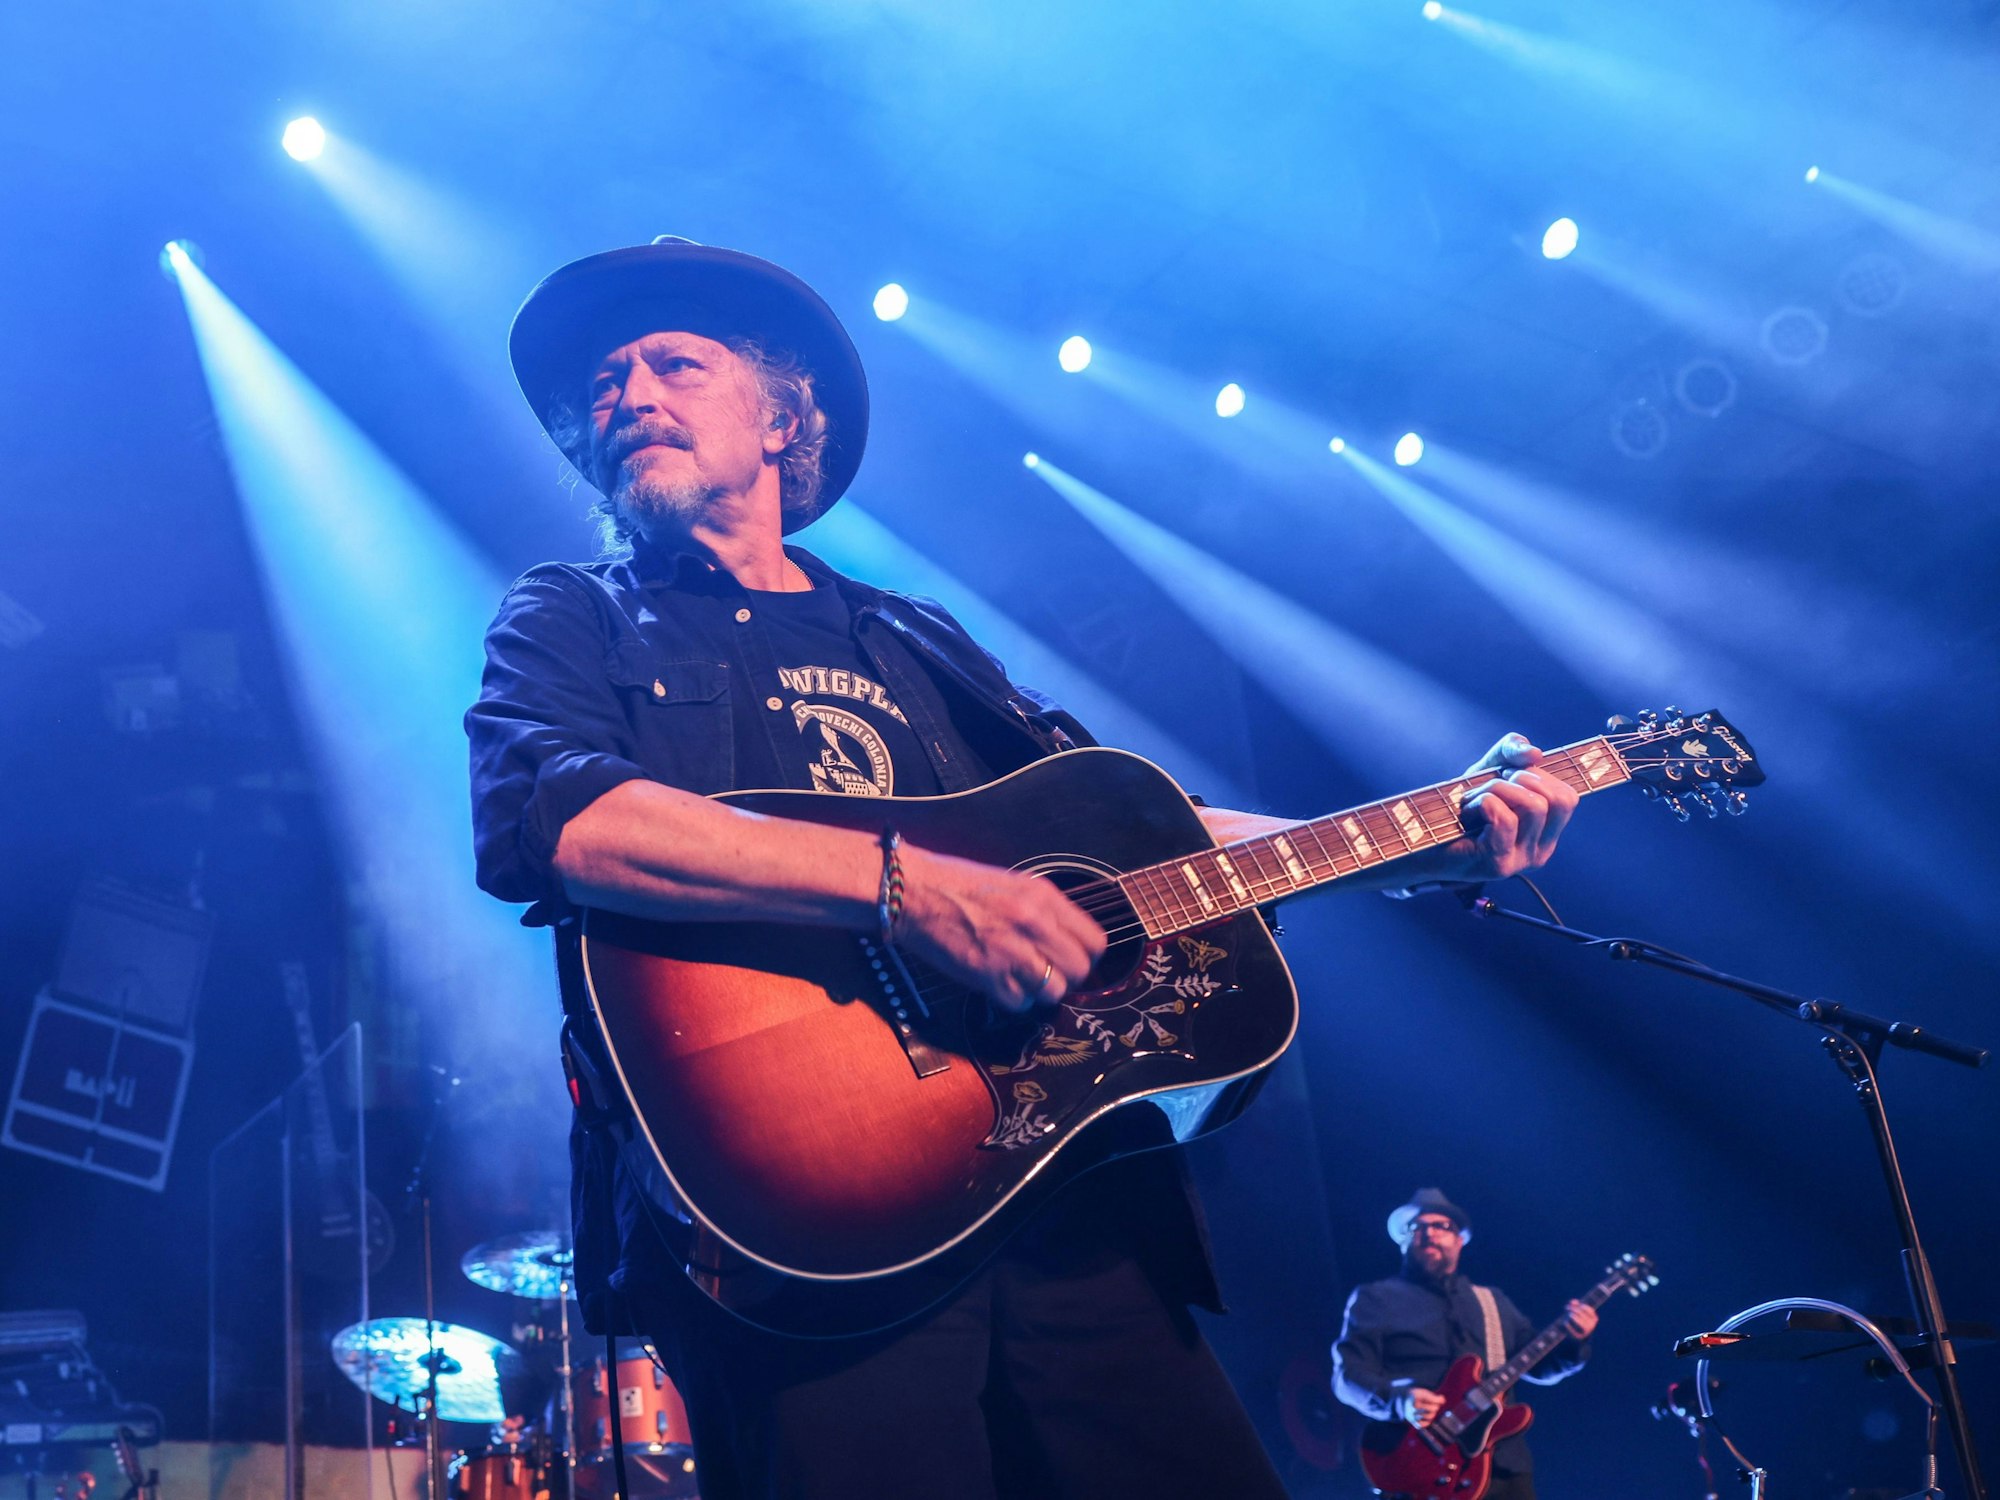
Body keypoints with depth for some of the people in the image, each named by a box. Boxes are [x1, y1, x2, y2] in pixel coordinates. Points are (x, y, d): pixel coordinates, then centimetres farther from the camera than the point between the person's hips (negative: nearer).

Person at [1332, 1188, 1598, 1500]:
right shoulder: (1375, 1298, 8)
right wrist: (1399, 1400, -22)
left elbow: (1539, 1366, 22)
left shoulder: (1491, 1300, 24)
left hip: (1504, 1466, 5)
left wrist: (1574, 1341, 1)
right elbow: (1348, 1374, -3)